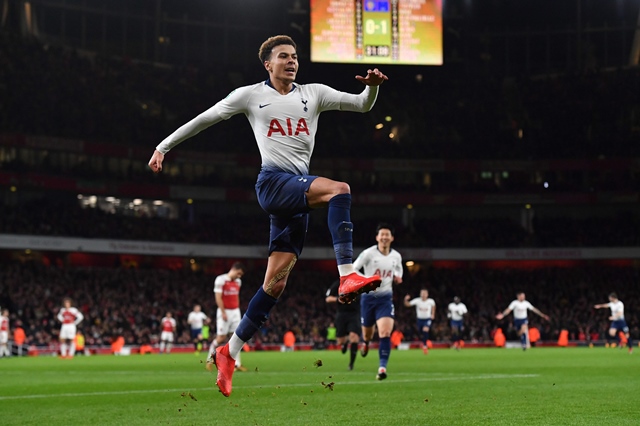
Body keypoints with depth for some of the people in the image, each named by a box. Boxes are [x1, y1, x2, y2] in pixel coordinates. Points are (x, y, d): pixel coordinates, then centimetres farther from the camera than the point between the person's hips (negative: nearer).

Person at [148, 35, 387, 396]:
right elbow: (204, 119, 13)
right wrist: (164, 146, 11)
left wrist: (372, 86, -10)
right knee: (339, 189, -30)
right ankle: (347, 275, -39)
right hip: (274, 182, -4)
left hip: (298, 196, 4)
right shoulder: (251, 95, 8)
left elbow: (362, 105, 12)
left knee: (276, 283, 0)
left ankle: (230, 352, 9)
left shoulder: (314, 94, 16)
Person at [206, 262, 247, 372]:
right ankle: (210, 358, 14)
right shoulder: (221, 280, -11)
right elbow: (218, 298, -14)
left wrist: (237, 311, 13)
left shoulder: (238, 281, 11)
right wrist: (223, 313, -17)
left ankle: (237, 364, -2)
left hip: (235, 312, 6)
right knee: (221, 337, -6)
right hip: (224, 312, -6)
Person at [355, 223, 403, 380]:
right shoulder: (368, 253, -11)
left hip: (385, 298, 1)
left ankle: (382, 367, -19)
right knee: (367, 332, 14)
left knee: (385, 333, -18)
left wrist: (398, 277, -2)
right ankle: (366, 342, 54)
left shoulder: (396, 256, 1)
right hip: (368, 297, -1)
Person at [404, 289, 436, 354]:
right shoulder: (417, 300, -17)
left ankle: (425, 345, -15)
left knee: (425, 330, -28)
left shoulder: (431, 301, -14)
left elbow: (433, 306, 11)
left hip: (428, 319, -2)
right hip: (420, 319, 2)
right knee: (421, 334, 10)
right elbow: (407, 304, -18)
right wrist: (406, 300, -38)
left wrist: (433, 314, 8)